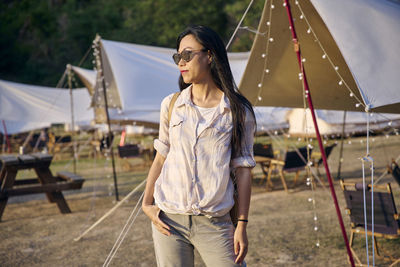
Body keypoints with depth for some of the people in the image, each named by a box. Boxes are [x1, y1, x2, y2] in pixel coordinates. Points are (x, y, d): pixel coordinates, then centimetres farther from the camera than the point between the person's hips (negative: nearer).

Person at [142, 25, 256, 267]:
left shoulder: (238, 111, -2)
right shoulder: (171, 105, 6)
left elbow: (243, 170, -1)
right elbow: (161, 158, 12)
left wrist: (242, 224, -3)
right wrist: (147, 204, 7)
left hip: (214, 224, -2)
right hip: (169, 220, 2)